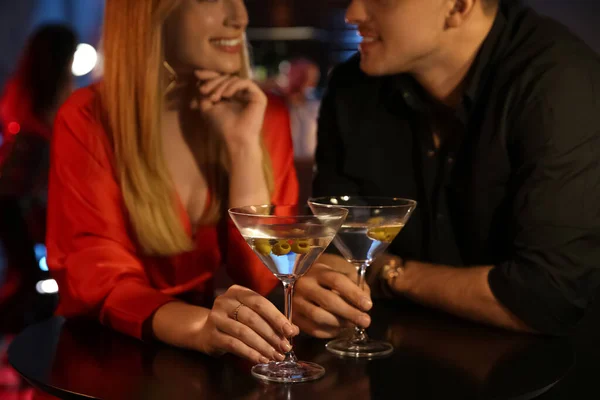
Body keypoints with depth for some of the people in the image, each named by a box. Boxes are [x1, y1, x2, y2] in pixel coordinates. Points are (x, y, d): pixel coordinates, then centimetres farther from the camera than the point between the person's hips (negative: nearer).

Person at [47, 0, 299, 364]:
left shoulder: (266, 115, 0)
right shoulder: (87, 121, -7)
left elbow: (263, 281, -6)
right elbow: (96, 276, -16)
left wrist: (244, 145, -15)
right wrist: (198, 327, -33)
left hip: (225, 363, 2)